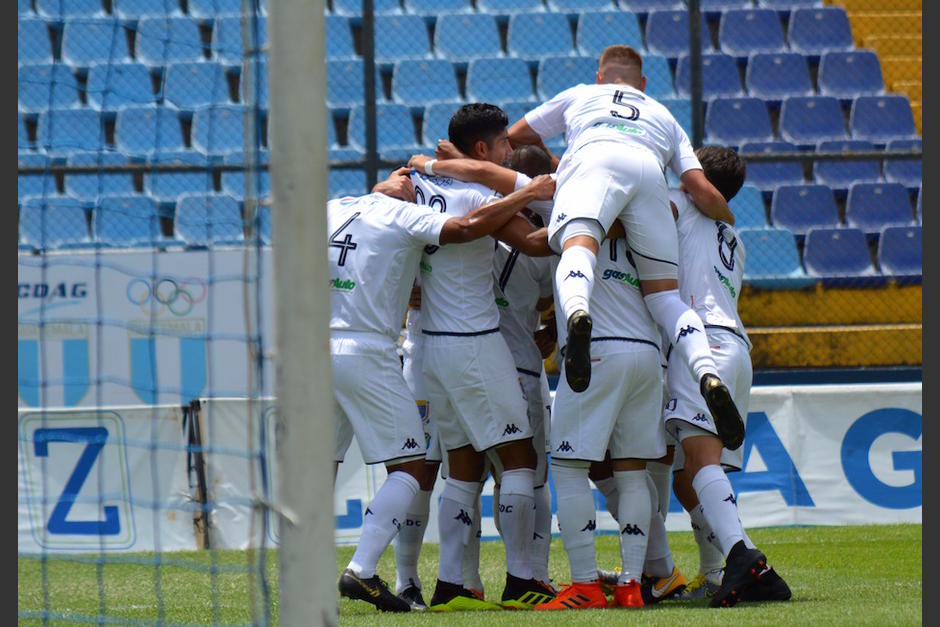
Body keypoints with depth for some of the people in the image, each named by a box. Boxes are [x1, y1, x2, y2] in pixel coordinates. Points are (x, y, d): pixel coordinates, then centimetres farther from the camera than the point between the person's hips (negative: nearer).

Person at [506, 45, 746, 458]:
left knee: (578, 244, -28)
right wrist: (729, 221, 45)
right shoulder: (664, 118, 40)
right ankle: (708, 375, -27)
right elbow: (704, 194, 25)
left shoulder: (580, 96, 40)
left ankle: (577, 315, -64)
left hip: (593, 160, -1)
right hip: (648, 170, 1)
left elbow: (515, 137, 47)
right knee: (665, 296, 1)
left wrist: (551, 166, 64)